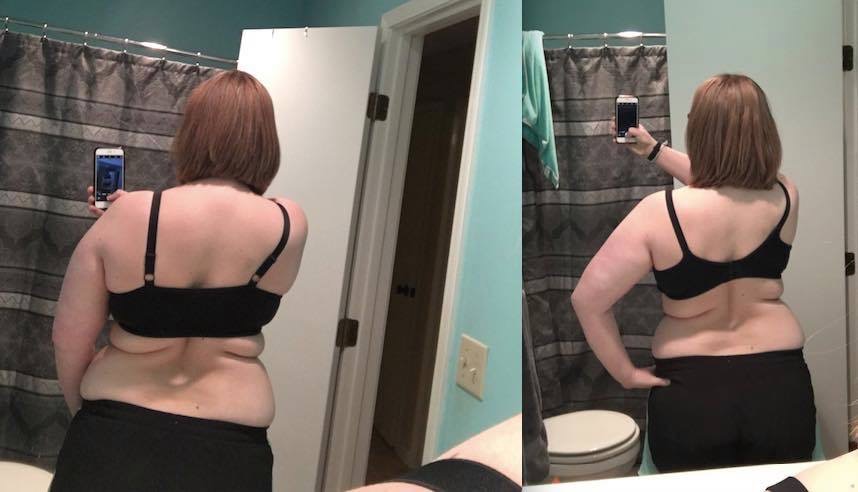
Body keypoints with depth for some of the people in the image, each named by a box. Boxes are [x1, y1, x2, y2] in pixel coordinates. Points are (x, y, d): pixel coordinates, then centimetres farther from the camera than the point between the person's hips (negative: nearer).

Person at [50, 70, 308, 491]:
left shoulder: (126, 217, -13)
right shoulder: (290, 226, -10)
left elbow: (68, 341, -5)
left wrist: (90, 416, 14)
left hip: (114, 436, -1)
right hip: (228, 450, 1)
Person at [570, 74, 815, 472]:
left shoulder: (660, 213, -19)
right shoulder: (785, 197, -8)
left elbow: (587, 300, -18)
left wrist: (626, 374, -6)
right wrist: (655, 151, 20)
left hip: (688, 392, -2)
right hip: (781, 385, 3)